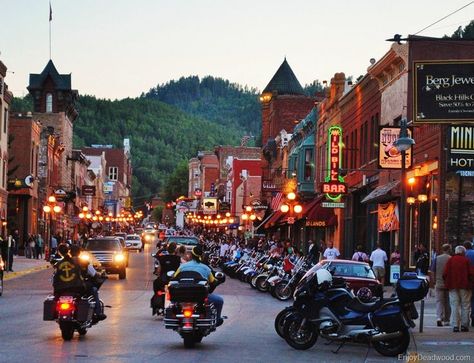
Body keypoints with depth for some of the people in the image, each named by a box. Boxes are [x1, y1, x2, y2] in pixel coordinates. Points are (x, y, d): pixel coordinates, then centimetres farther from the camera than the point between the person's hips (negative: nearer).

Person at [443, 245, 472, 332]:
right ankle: (464, 325, 5)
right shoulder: (466, 260, -1)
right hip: (464, 286, -2)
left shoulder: (450, 260, 3)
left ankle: (455, 325, -2)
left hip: (453, 286, 2)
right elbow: (470, 273, -7)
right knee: (465, 306, 6)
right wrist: (468, 283, 8)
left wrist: (447, 283, 11)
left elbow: (445, 274, -2)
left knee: (454, 306, 3)